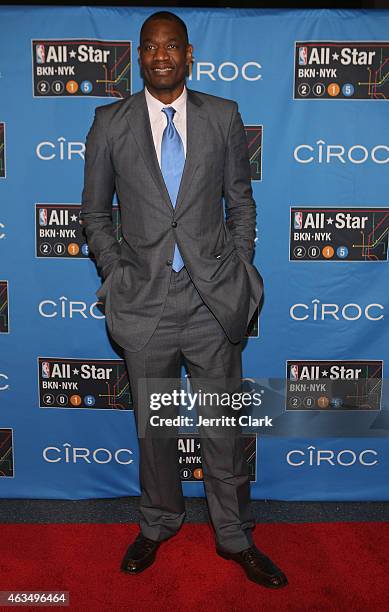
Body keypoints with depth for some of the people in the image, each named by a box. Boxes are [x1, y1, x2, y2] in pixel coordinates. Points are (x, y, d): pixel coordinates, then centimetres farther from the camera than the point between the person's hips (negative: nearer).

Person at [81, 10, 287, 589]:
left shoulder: (223, 116, 4)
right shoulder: (110, 123, 3)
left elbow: (241, 201, 8)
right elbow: (95, 211, 8)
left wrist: (239, 275, 1)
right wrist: (116, 275, -1)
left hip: (213, 301, 0)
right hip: (145, 302, 1)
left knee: (224, 427, 10)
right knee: (153, 426, 16)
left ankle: (235, 537, 31)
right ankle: (158, 525, 39)